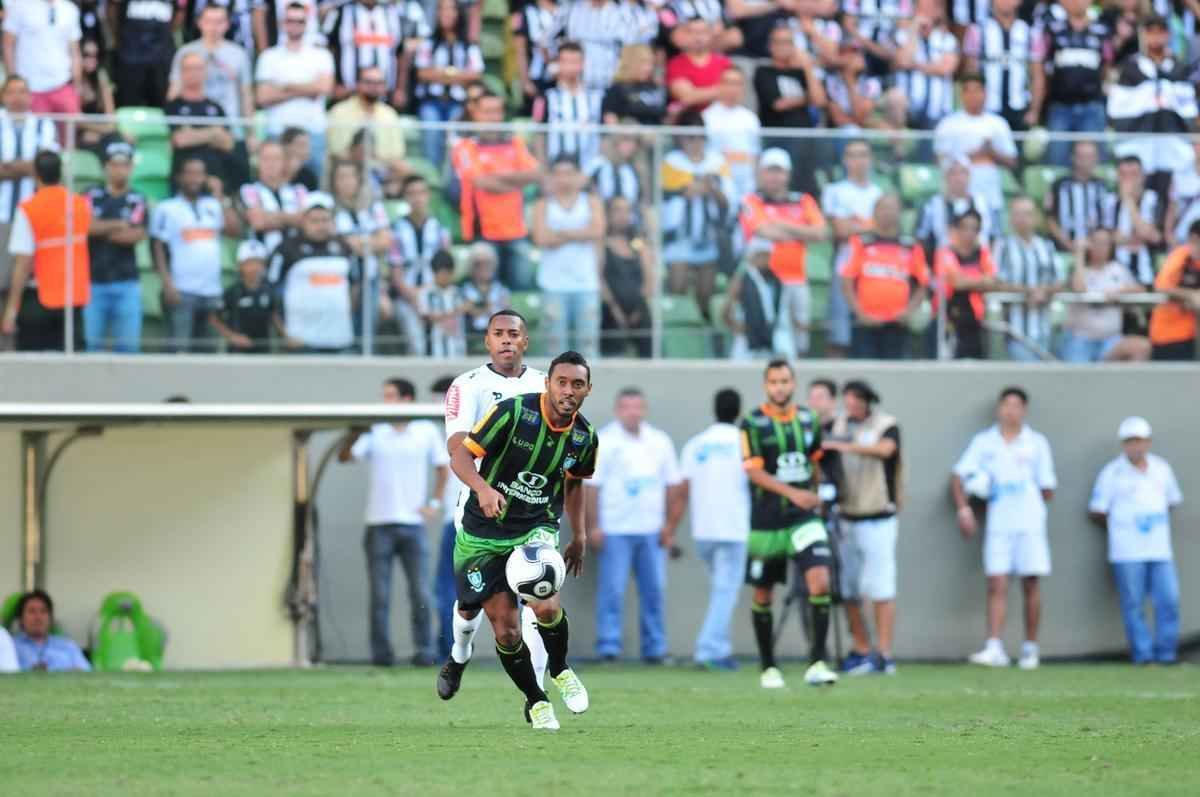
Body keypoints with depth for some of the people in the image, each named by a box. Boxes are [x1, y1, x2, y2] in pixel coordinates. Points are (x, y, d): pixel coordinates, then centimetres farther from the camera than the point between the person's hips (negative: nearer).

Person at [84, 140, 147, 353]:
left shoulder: (138, 201, 6)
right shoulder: (92, 197, 7)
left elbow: (136, 235, -7)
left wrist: (102, 228, -3)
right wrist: (119, 225, -9)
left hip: (126, 282, 0)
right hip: (93, 281, 0)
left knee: (128, 344, -2)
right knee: (91, 343, -1)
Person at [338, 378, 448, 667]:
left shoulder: (427, 431, 6)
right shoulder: (375, 433, 4)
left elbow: (442, 466, 14)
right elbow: (344, 456, -5)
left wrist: (435, 503, 5)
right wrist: (355, 433, -21)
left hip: (413, 524, 0)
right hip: (380, 524, 0)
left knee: (420, 592, -2)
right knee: (380, 594, 0)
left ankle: (424, 651, 3)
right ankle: (381, 652, 3)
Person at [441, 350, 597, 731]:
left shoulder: (584, 437, -2)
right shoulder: (513, 412, -17)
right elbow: (461, 456, -15)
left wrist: (579, 536, 17)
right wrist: (483, 488, -34)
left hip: (537, 528, 2)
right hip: (482, 536, -2)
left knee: (547, 606, -24)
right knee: (506, 629, -6)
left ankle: (560, 670, 7)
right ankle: (535, 702, 19)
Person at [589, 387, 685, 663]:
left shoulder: (659, 441, 12)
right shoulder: (605, 441, -1)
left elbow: (673, 485, 16)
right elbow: (592, 486, -5)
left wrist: (669, 526, 10)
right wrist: (593, 526, -10)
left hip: (652, 530, 4)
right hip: (615, 530, -4)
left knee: (654, 589, 4)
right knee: (612, 589, -7)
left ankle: (654, 648, 9)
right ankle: (608, 647, -5)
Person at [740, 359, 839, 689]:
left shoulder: (808, 420, 6)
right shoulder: (752, 423, -7)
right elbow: (754, 472, -15)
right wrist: (791, 493, -24)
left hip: (804, 519, 2)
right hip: (765, 521, -2)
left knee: (820, 582, -16)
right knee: (763, 595, 7)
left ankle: (817, 663, -15)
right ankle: (768, 668, 21)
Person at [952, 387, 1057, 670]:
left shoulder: (1037, 443, 5)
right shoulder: (984, 442, 8)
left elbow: (1047, 490, 6)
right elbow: (959, 475, 9)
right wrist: (963, 509, -2)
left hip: (1030, 524, 0)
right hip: (998, 526, 0)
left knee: (1031, 585, 2)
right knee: (996, 585, -8)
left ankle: (1030, 647, 11)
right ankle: (994, 649, -14)